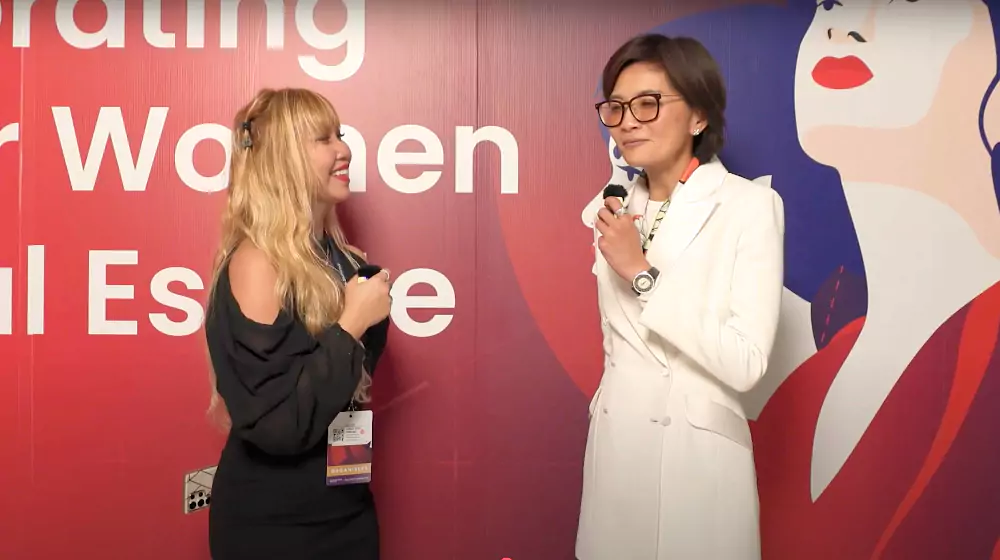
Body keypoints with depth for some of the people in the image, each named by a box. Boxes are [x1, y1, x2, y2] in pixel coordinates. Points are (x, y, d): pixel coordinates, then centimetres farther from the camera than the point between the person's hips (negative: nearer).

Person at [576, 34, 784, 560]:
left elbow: (745, 364, -20)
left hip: (697, 453, -5)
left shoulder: (750, 205, -12)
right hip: (612, 447, 5)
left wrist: (642, 272, -20)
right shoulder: (610, 209, 4)